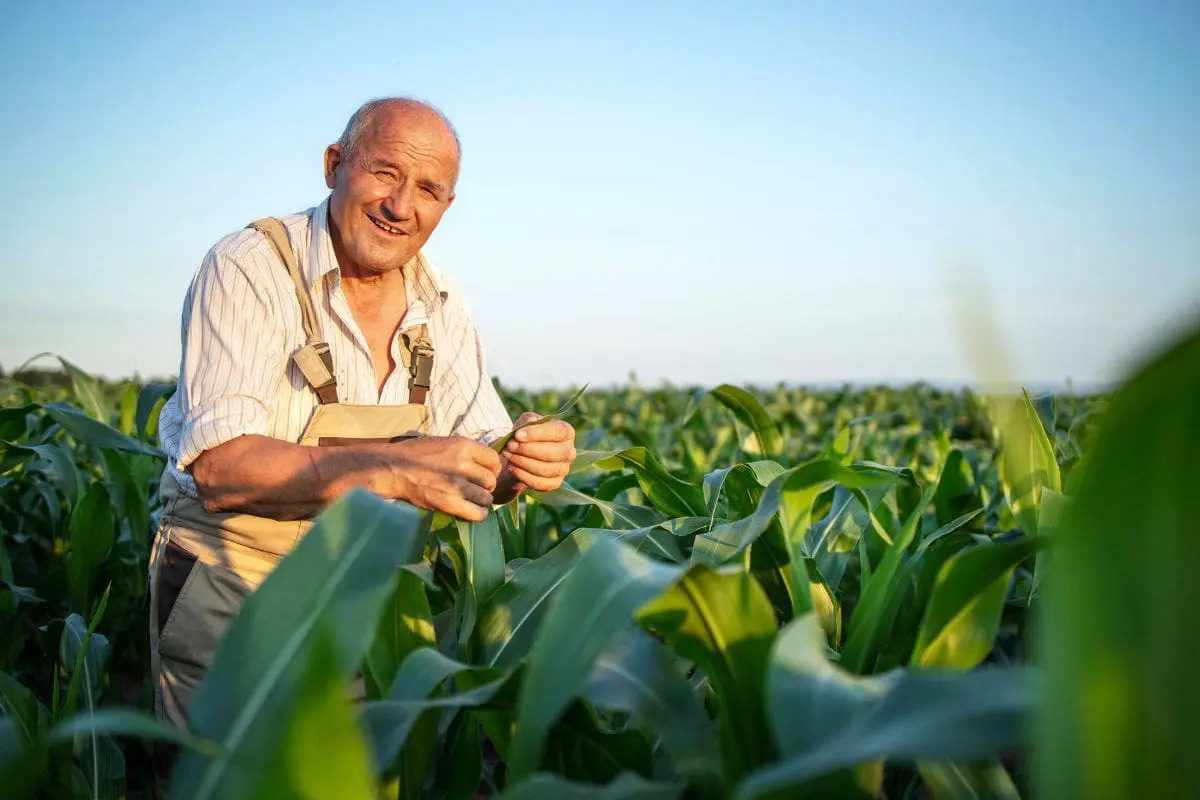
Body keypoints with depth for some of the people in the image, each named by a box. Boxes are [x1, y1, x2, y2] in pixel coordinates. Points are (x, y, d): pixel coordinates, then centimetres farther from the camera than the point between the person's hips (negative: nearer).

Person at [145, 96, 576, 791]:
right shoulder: (250, 269, -16)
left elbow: (480, 454, 2)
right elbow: (221, 467, -26)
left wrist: (524, 464, -22)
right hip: (232, 589, -4)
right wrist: (390, 468, -38)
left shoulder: (442, 305, 2)